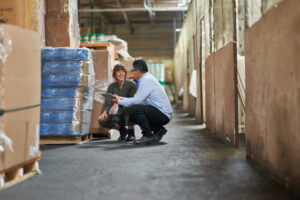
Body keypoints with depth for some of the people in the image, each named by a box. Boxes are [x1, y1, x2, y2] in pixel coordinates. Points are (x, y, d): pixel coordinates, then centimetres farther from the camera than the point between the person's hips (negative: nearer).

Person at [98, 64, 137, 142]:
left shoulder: (131, 85, -10)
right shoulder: (111, 87, 1)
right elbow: (108, 103, -6)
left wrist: (118, 103, -38)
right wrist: (105, 112, -28)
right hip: (119, 115, 4)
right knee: (102, 120, -21)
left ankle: (131, 133, -15)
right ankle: (122, 130, 7)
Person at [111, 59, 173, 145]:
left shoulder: (147, 80, -16)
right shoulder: (147, 78, 14)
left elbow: (137, 100, -19)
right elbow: (138, 99, 15)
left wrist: (119, 101, -8)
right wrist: (121, 98, 14)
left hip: (163, 115, -10)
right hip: (162, 115, 10)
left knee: (134, 108, -23)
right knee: (132, 116, 13)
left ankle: (148, 136, -12)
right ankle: (158, 130, 14)